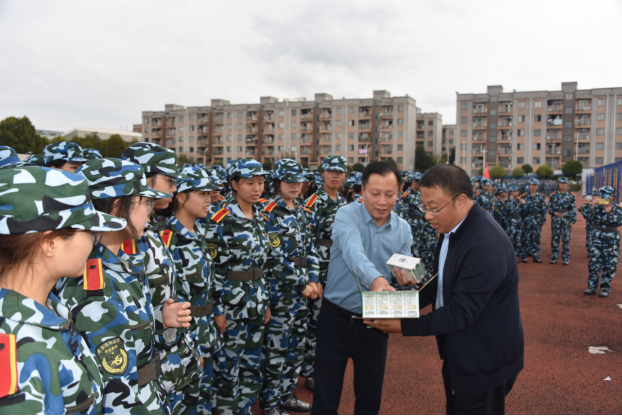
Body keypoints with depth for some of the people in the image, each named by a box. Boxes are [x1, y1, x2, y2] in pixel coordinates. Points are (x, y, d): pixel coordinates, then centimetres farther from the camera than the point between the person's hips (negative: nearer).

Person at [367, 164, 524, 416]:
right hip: (459, 355, 9)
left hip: (484, 363, -9)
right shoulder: (453, 228, 0)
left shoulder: (486, 245, -30)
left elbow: (461, 311, -28)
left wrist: (404, 326, -24)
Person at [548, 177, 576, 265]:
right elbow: (550, 207, 7)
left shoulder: (571, 196, 3)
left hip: (567, 221, -1)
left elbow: (574, 209, 3)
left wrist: (572, 221, -2)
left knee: (566, 239, 2)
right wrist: (555, 213, -12)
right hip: (556, 221, 1)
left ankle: (566, 259, 10)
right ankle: (554, 257, 13)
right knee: (555, 238, 5)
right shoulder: (554, 195, 5)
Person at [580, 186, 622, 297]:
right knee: (594, 264, 4)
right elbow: (586, 215, -14)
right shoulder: (597, 208, 0)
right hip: (597, 239, 1)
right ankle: (592, 286, 14)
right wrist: (592, 205, -25)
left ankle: (605, 288, 13)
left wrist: (609, 212, -23)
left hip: (612, 241, 0)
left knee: (610, 265, 3)